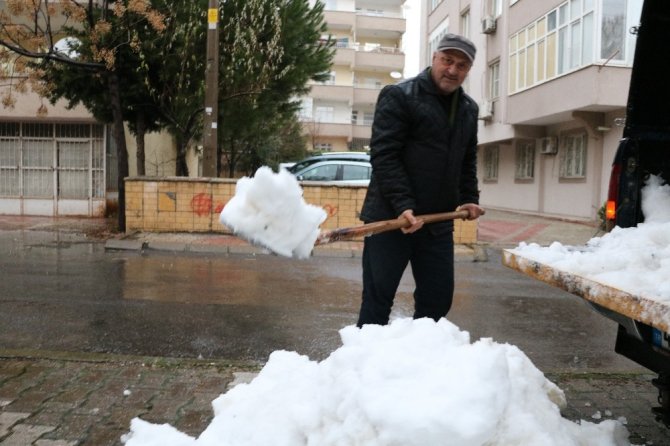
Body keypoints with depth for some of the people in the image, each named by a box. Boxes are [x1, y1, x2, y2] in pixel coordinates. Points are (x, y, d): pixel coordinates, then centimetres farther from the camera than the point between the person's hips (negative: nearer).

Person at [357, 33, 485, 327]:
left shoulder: (469, 109, 16)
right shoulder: (398, 96, -6)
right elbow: (384, 156, -14)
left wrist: (469, 199, 9)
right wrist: (403, 206, -23)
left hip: (438, 223, 6)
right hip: (390, 218, -6)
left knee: (438, 299, 9)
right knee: (377, 300, 0)